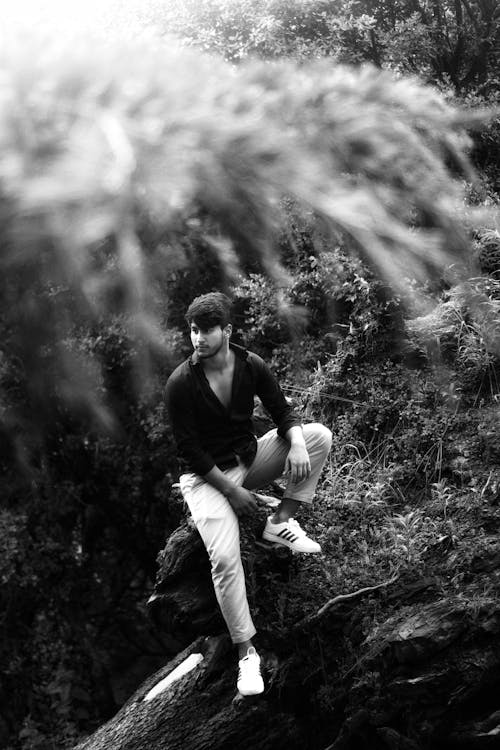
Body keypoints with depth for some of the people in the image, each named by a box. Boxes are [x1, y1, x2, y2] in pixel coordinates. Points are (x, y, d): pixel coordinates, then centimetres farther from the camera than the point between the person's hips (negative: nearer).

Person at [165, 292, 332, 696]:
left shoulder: (251, 365, -7)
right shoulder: (181, 383, -19)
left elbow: (283, 412, -1)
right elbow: (190, 450, -16)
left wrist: (297, 443, -24)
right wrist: (231, 490, -19)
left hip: (249, 458, 5)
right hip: (207, 476, -5)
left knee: (319, 435, -14)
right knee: (225, 558, -27)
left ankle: (281, 522, -9)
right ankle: (247, 652, -13)